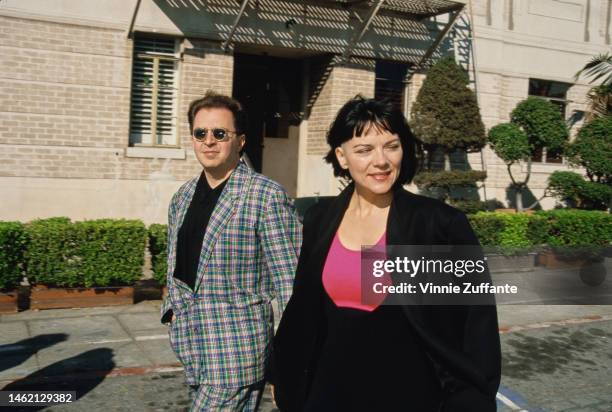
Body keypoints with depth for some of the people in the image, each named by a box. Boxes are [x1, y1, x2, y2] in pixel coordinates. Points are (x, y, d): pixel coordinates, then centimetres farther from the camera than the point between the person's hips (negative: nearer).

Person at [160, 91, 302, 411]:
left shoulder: (266, 196, -11)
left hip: (236, 350, -6)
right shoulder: (182, 198, 9)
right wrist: (175, 308, 11)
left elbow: (289, 283, -12)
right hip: (190, 346, 6)